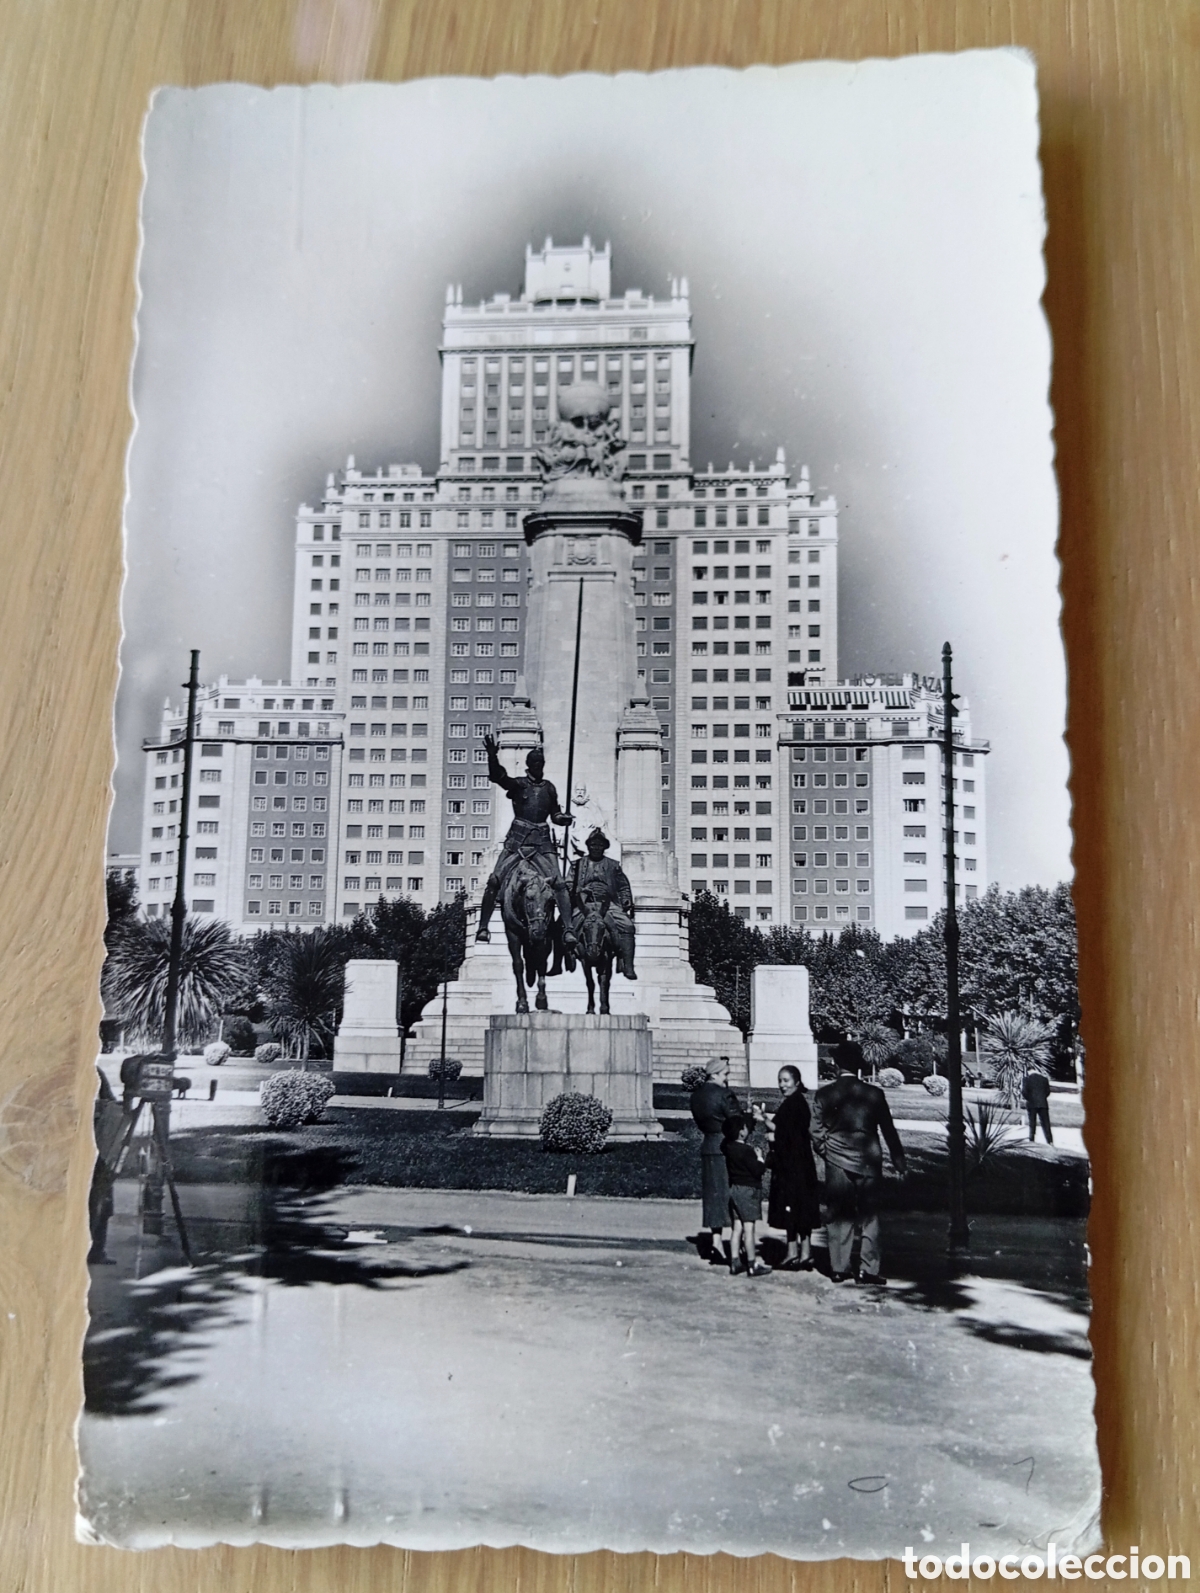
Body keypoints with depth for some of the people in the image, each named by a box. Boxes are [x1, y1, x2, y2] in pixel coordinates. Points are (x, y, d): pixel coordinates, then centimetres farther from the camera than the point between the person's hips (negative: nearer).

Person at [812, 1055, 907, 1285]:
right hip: (868, 1162, -1)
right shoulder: (874, 1094, -7)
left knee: (839, 1216, 9)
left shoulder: (823, 1095, -3)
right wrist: (899, 1163, 8)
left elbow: (817, 1134, 0)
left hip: (837, 1163, 1)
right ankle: (868, 1269, 5)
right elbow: (889, 1131, -1)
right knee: (869, 1216, 6)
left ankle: (839, 1268, 11)